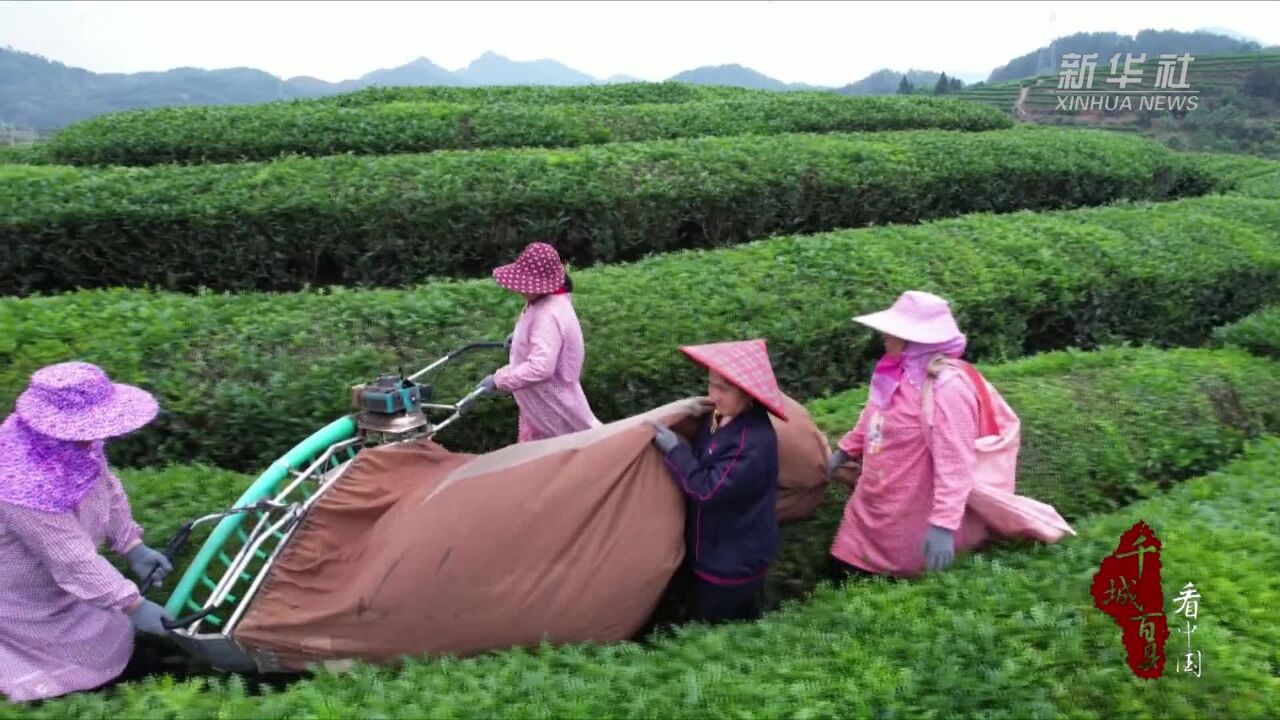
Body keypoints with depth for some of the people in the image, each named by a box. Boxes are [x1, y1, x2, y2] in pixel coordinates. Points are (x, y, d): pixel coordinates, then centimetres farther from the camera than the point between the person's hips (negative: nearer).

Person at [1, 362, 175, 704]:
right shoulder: (29, 485, -40)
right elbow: (73, 561, -33)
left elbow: (106, 487, 1)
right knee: (104, 655, 6)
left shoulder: (68, 441, -16)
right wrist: (132, 605, -26)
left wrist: (132, 546, 0)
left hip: (52, 576, 8)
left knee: (112, 632, 20)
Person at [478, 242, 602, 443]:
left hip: (552, 403, -11)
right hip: (539, 400, 11)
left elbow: (541, 367, -40)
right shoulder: (545, 300, -2)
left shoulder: (549, 316, -34)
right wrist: (519, 336, 11)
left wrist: (498, 380, -33)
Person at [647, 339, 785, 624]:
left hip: (733, 562, -8)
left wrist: (674, 448, -23)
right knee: (739, 629, 25)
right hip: (718, 554, 8)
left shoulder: (755, 441, -29)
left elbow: (708, 491, -29)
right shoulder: (716, 419, 0)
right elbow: (700, 464, 16)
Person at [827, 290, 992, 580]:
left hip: (911, 520, -8)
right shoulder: (895, 373, 0)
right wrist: (845, 450, 24)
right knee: (847, 572, 18)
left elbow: (954, 463, -28)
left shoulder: (946, 387, -26)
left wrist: (943, 524, -32)